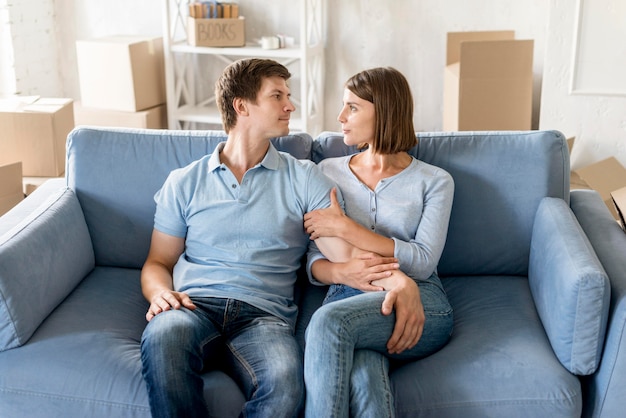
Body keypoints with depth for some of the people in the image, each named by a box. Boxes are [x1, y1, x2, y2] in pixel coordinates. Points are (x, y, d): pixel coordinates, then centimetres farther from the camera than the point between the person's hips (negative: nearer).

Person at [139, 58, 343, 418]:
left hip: (264, 314, 0)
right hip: (194, 307, 1)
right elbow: (158, 262, 20)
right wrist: (160, 293, -5)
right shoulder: (185, 182, 17)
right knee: (162, 336, -36)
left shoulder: (304, 179, 13)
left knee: (286, 382, -35)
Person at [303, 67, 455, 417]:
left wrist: (345, 228, -8)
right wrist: (344, 271, -13)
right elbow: (313, 263, 12)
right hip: (348, 297, 2)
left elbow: (424, 262, -4)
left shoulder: (434, 181, 10)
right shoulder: (328, 172, 18)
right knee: (363, 377, -37)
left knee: (330, 320, -36)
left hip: (418, 300, -1)